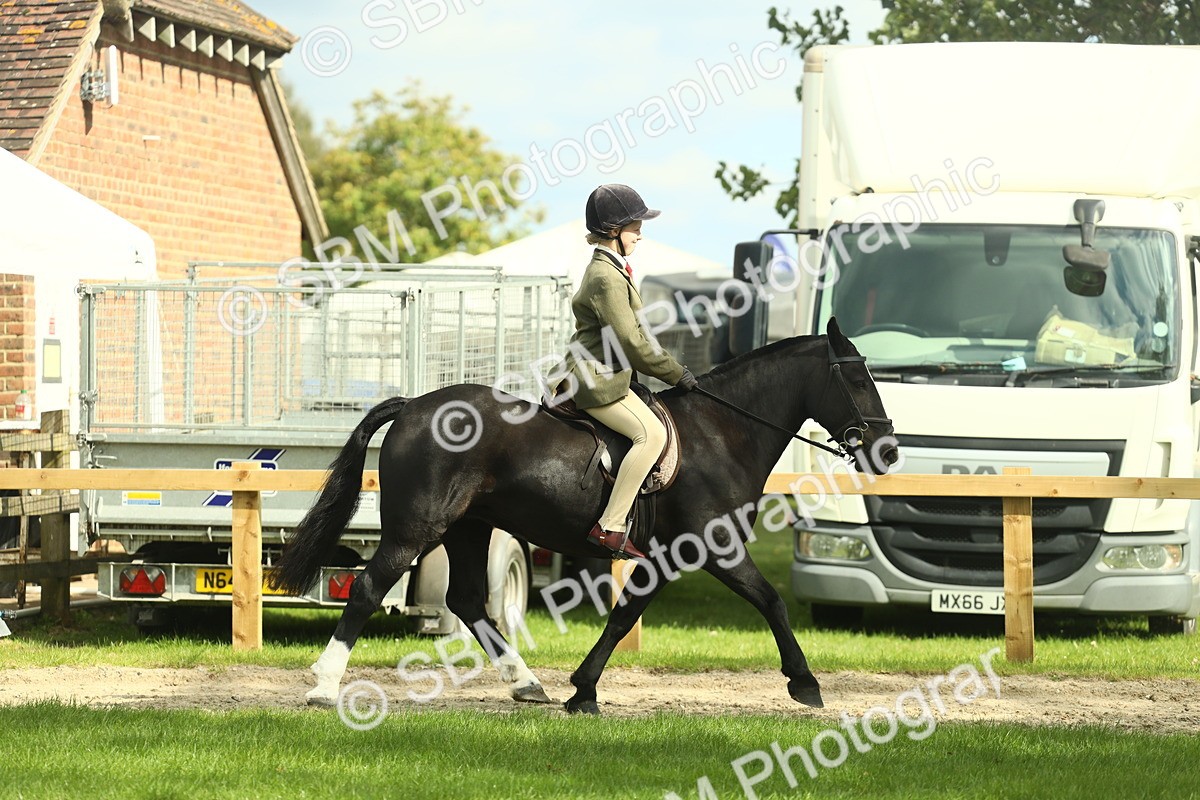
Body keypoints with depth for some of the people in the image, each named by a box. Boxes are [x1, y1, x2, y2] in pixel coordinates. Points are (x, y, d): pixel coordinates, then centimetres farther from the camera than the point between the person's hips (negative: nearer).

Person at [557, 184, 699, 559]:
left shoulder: (612, 269, 18)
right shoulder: (605, 278, -17)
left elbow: (635, 334, 24)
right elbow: (631, 342, -20)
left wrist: (671, 367, 17)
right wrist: (676, 374, -11)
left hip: (608, 374, 11)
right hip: (598, 380, -11)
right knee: (652, 433, -21)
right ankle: (610, 527, -26)